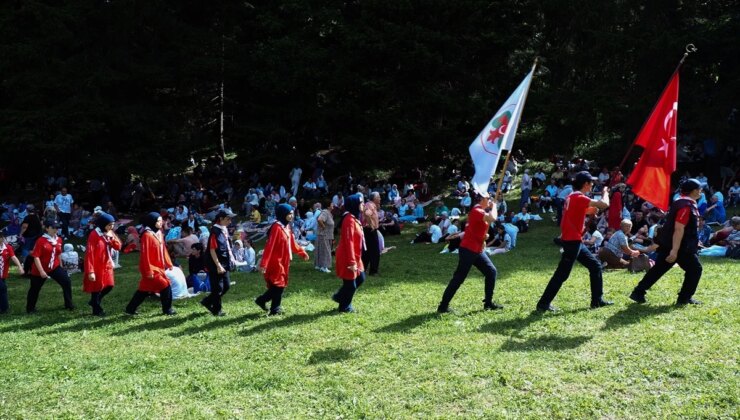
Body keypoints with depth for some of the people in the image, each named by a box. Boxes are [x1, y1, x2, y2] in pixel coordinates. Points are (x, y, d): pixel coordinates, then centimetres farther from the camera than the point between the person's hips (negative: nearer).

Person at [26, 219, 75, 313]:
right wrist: (41, 271, -25)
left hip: (55, 267, 5)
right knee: (35, 289, 11)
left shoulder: (59, 240, 0)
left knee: (67, 282, -10)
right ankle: (30, 308, 31)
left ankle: (69, 305, 2)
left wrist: (61, 267, 17)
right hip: (40, 269, -4)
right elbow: (36, 257, -20)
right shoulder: (41, 241, -19)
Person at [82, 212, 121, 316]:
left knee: (109, 286, 11)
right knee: (96, 288, 5)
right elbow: (89, 253, -21)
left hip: (107, 265, 7)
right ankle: (97, 310, 20)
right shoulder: (94, 235, -19)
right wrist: (90, 271, -23)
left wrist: (112, 238, -14)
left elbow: (118, 246, 4)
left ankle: (94, 301, 33)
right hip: (97, 266, -7)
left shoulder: (109, 233, 4)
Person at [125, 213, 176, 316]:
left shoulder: (158, 233, 10)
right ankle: (167, 309, 7)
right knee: (165, 286, -7)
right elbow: (145, 254, -20)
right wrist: (149, 271, -21)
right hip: (151, 268, -9)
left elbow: (163, 250, 16)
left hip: (158, 266, 9)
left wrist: (168, 263, 14)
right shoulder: (147, 235, -19)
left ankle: (130, 309, 22)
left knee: (144, 289, 14)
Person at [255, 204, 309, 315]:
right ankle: (275, 309, 10)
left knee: (280, 285, 14)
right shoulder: (277, 227, -19)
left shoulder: (287, 227, 10)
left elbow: (292, 243, 22)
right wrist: (263, 263, -29)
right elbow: (269, 246, -24)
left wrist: (302, 253, 29)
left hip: (283, 261, 9)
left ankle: (262, 300, 26)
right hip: (276, 261, -9)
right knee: (278, 285, -1)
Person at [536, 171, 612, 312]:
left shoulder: (572, 196, 12)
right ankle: (543, 303, -2)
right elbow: (604, 204, -21)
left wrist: (589, 211, 10)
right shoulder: (579, 197, -16)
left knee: (595, 265, 14)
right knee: (562, 274, -6)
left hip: (575, 241, 10)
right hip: (572, 241, -10)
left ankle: (597, 300, 18)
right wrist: (605, 193, 0)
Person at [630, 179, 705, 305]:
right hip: (680, 247, -10)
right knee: (695, 269, 4)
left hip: (668, 245, 10)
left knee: (658, 269, 10)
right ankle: (684, 298, 7)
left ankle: (638, 293, 9)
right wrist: (675, 251, -28)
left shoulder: (682, 203, 14)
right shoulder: (686, 206, -19)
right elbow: (679, 229, -25)